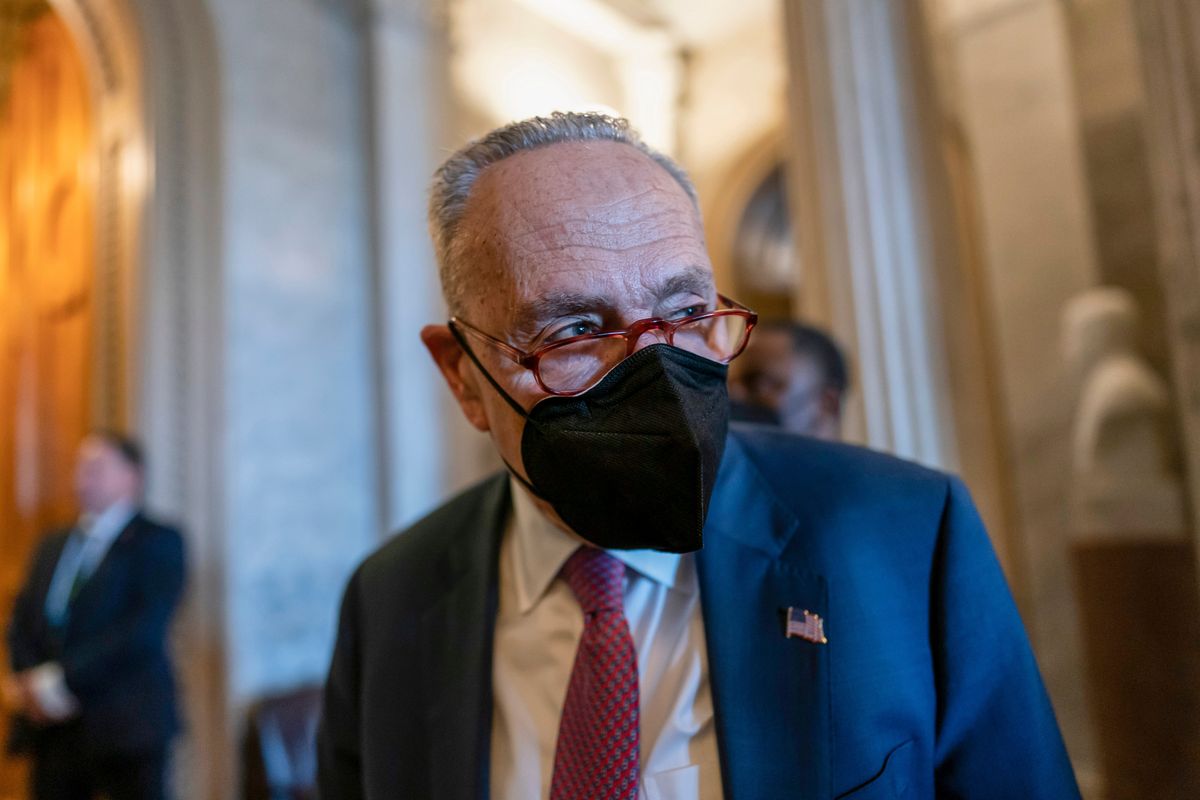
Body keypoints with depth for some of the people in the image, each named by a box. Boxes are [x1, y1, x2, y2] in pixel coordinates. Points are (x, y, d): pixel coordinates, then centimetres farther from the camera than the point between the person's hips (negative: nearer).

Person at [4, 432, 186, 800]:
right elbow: (21, 621, 12)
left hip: (125, 727, -5)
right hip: (51, 727, 5)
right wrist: (29, 681, -6)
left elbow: (144, 628, -14)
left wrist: (63, 681, -15)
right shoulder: (53, 545, 16)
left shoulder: (158, 540, -4)